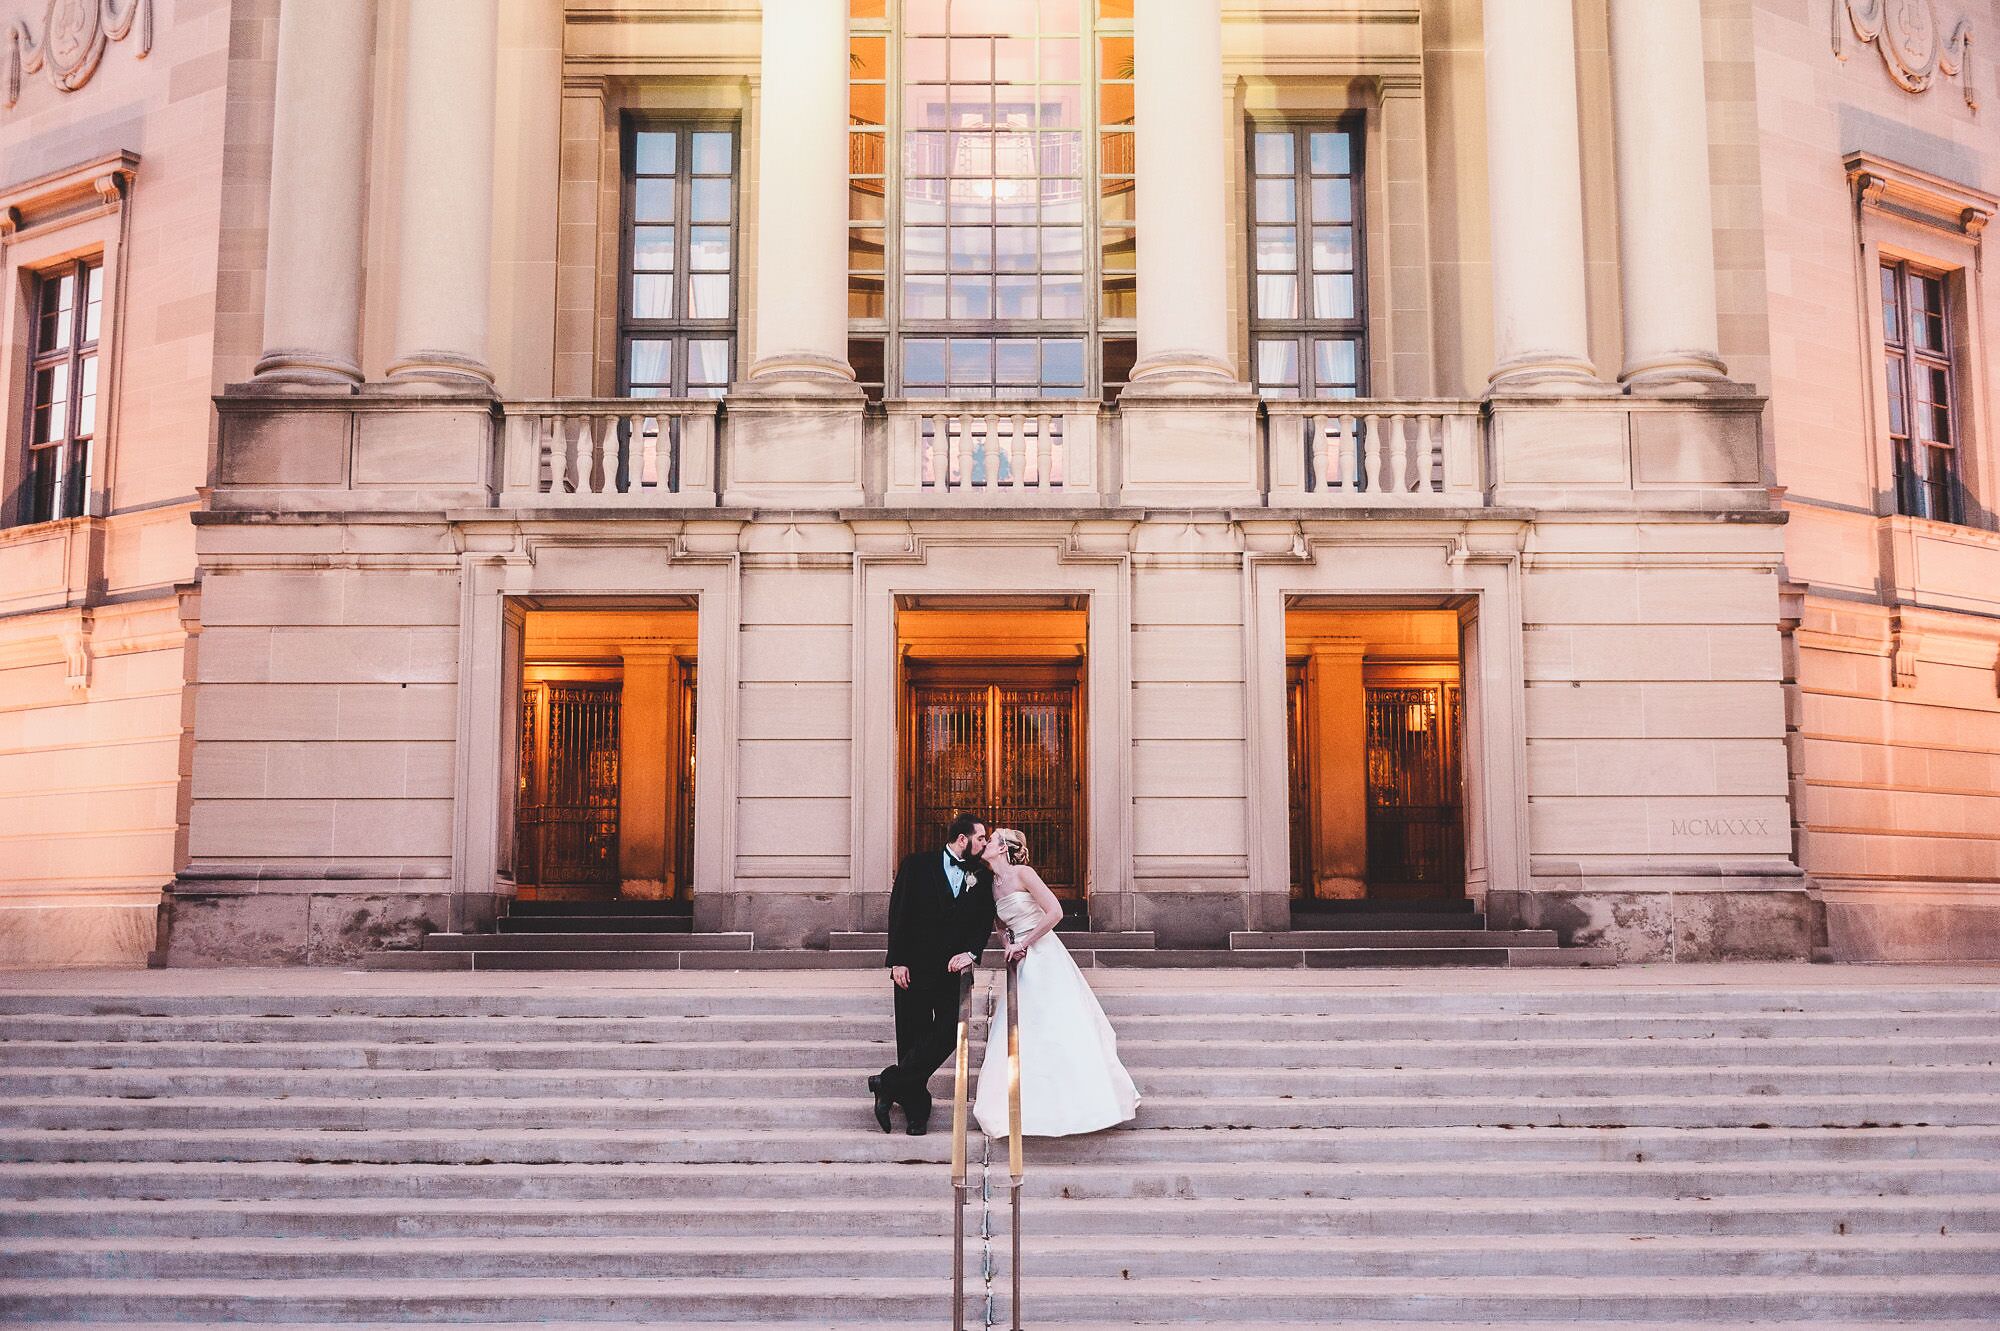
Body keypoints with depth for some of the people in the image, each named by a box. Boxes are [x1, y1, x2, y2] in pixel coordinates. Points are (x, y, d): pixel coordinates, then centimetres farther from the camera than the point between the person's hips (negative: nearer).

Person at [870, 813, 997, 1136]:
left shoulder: (982, 876, 9)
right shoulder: (917, 865, 0)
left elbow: (985, 921, 5)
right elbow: (898, 914, -3)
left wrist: (971, 952, -13)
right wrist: (898, 961, -9)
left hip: (955, 967, 3)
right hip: (915, 967, -3)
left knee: (949, 1034, -9)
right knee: (914, 1037, 2)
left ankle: (889, 1084, 2)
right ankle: (916, 1110, 13)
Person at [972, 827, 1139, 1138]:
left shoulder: (1022, 873, -11)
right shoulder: (993, 883, 11)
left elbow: (1055, 913, -18)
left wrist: (1023, 944, -13)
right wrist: (1010, 945, -2)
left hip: (1043, 958, -8)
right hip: (1021, 962, 8)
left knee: (1059, 1029, -4)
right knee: (1017, 1037, 6)